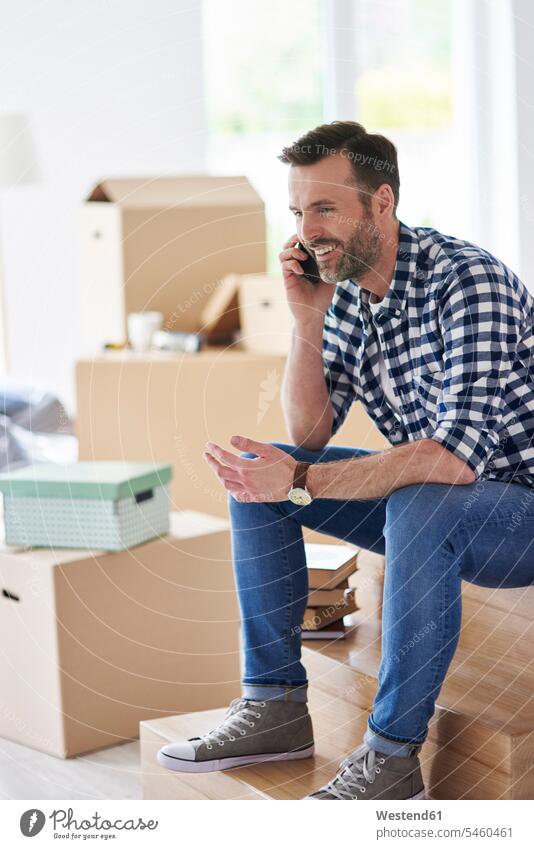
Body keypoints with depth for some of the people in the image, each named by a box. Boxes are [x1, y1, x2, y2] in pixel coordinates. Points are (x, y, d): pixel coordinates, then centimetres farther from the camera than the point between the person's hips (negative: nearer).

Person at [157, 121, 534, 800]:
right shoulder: (344, 292, 1)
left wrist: (300, 482, -34)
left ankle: (391, 756, -25)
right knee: (256, 471, 1)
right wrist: (308, 320, -11)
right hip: (425, 504, 8)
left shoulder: (467, 279, -23)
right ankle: (274, 703, 2)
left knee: (418, 504, -38)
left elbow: (456, 455, -33)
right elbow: (310, 437, 1)